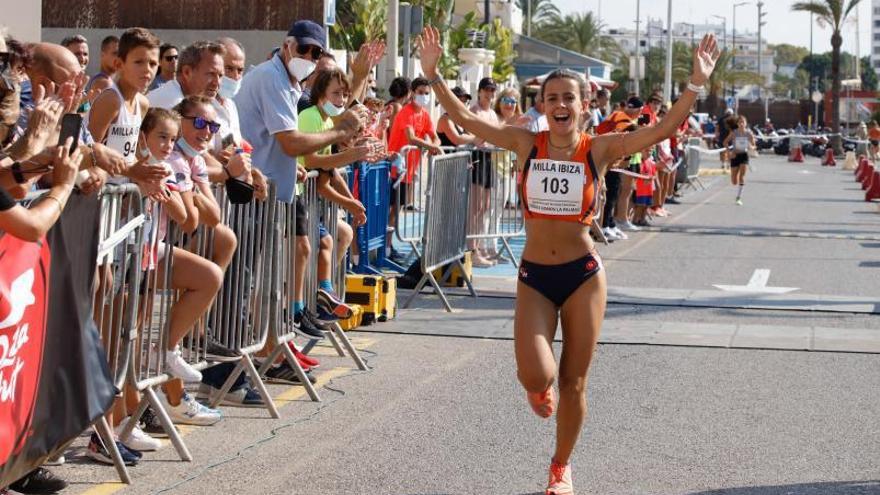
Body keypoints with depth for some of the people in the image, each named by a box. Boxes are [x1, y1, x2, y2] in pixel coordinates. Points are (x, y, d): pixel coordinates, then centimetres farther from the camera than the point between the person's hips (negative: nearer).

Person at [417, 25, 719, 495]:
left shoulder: (599, 149, -5)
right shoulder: (526, 144, -3)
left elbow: (664, 128, -12)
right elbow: (465, 118, -5)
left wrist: (696, 83, -23)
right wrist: (433, 74, -14)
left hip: (583, 275, 0)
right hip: (534, 276, 0)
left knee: (573, 383, 7)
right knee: (537, 376, -16)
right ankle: (537, 385, 26)